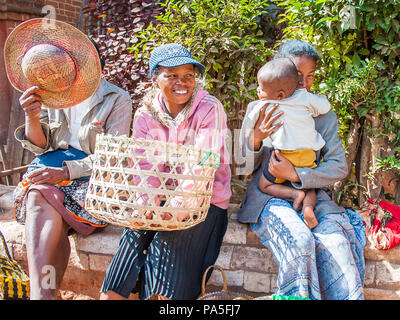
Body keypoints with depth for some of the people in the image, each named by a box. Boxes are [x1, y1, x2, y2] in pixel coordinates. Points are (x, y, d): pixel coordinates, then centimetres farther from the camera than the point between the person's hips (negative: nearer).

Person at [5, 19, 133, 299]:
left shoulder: (117, 100, 0)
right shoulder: (51, 97, 15)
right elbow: (40, 147, 12)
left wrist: (67, 171, -21)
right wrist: (32, 117, -10)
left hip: (93, 178, -3)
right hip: (51, 171, 4)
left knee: (41, 205, -31)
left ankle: (40, 292, -28)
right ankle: (44, 293, -38)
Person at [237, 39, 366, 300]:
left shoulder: (324, 117, 12)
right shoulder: (259, 111, 8)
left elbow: (340, 167, 3)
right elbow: (246, 169, 7)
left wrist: (295, 174, -13)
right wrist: (255, 139, -16)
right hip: (268, 197, -1)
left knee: (335, 242, -28)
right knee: (299, 241, -31)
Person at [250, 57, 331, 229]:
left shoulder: (264, 106, -9)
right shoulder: (306, 97, -2)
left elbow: (249, 123, 7)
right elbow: (325, 107, 11)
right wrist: (319, 96, 30)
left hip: (284, 156, -4)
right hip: (309, 156, 4)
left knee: (264, 185, 14)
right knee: (309, 187, 23)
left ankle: (295, 194, -6)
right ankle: (308, 205, -8)